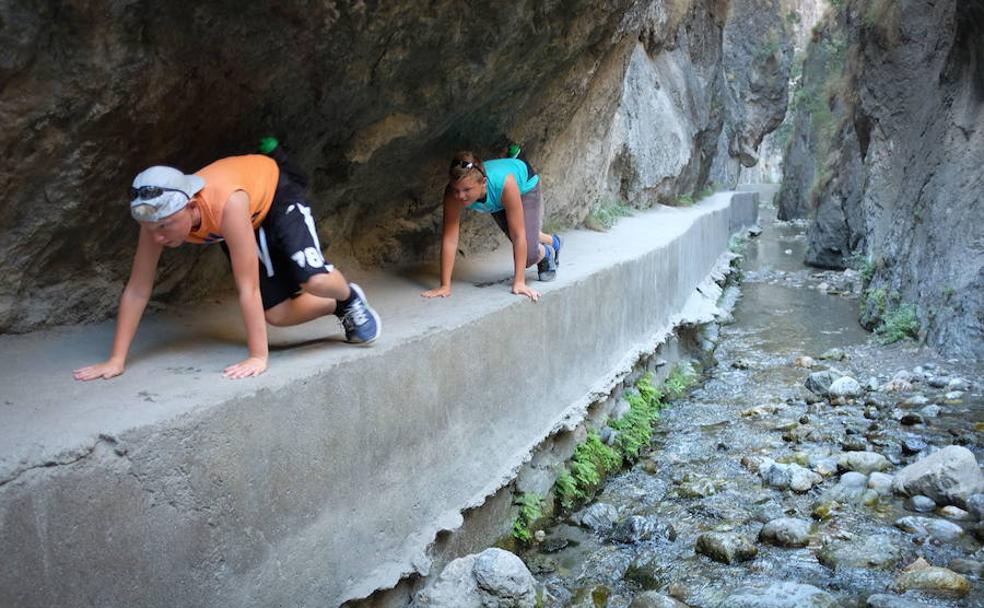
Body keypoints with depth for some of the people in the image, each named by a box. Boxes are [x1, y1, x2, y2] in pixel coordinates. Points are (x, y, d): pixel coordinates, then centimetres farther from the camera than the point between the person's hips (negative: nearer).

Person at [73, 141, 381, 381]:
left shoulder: (227, 204, -47)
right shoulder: (158, 215, -31)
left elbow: (248, 288, -43)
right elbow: (136, 290, -24)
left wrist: (258, 357, -41)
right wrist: (116, 360, -26)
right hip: (250, 222, 5)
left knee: (314, 280, -29)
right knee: (277, 314, -3)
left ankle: (350, 296, 8)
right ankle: (340, 308, 26)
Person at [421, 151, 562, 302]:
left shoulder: (504, 182, -47)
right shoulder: (453, 193, -39)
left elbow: (518, 236, -41)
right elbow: (449, 239, -36)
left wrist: (519, 282, -42)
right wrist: (445, 286, -38)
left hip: (524, 185, -3)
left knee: (528, 255, -13)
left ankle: (546, 253, 24)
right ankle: (552, 242, 49)